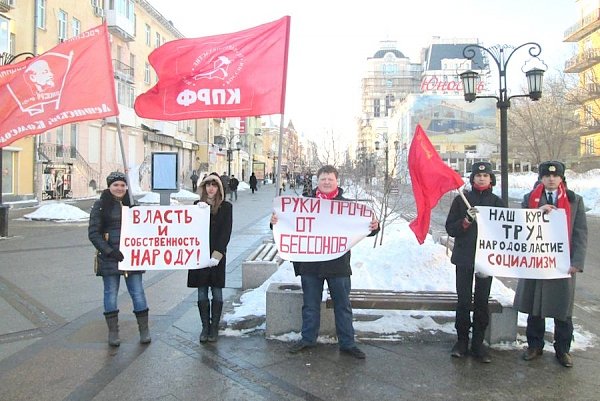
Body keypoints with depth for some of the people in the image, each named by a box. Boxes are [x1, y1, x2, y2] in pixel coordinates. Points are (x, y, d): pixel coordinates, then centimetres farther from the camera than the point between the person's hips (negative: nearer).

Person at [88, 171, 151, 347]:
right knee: (111, 293, 7)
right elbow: (93, 233, -5)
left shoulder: (131, 204, 8)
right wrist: (110, 251, -15)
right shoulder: (100, 206, -1)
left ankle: (144, 329, 15)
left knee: (138, 292, 4)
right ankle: (113, 331, 19)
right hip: (109, 258, -2)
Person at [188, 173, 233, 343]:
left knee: (217, 293, 3)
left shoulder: (225, 207, 1)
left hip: (217, 255, -2)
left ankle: (214, 327, 13)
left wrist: (217, 255, -13)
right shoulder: (197, 205, 8)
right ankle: (205, 327, 17)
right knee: (202, 294, 6)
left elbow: (226, 232, -5)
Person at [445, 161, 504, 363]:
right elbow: (450, 228, -1)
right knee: (464, 301, 3)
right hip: (464, 257, -1)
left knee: (482, 301, 6)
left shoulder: (497, 202, 6)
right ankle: (462, 340, 16)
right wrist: (467, 220, -18)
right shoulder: (461, 199, 2)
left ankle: (478, 343, 16)